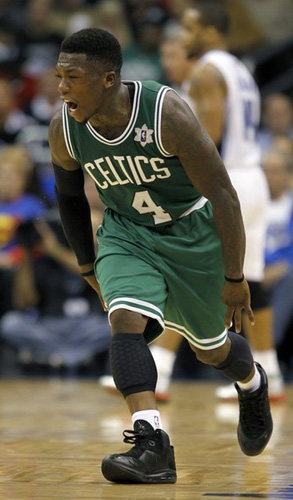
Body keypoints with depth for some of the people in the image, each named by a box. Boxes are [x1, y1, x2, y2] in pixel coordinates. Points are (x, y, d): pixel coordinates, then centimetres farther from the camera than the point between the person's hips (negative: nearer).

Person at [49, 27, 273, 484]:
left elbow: (222, 194, -23)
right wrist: (88, 267, 12)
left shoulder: (168, 115, -32)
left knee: (210, 348, 13)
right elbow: (69, 195, 5)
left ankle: (252, 383, 48)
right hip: (127, 234, 3)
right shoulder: (64, 130, -17)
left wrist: (235, 277, -18)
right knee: (125, 322, -24)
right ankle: (151, 447, -28)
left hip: (193, 233, -3)